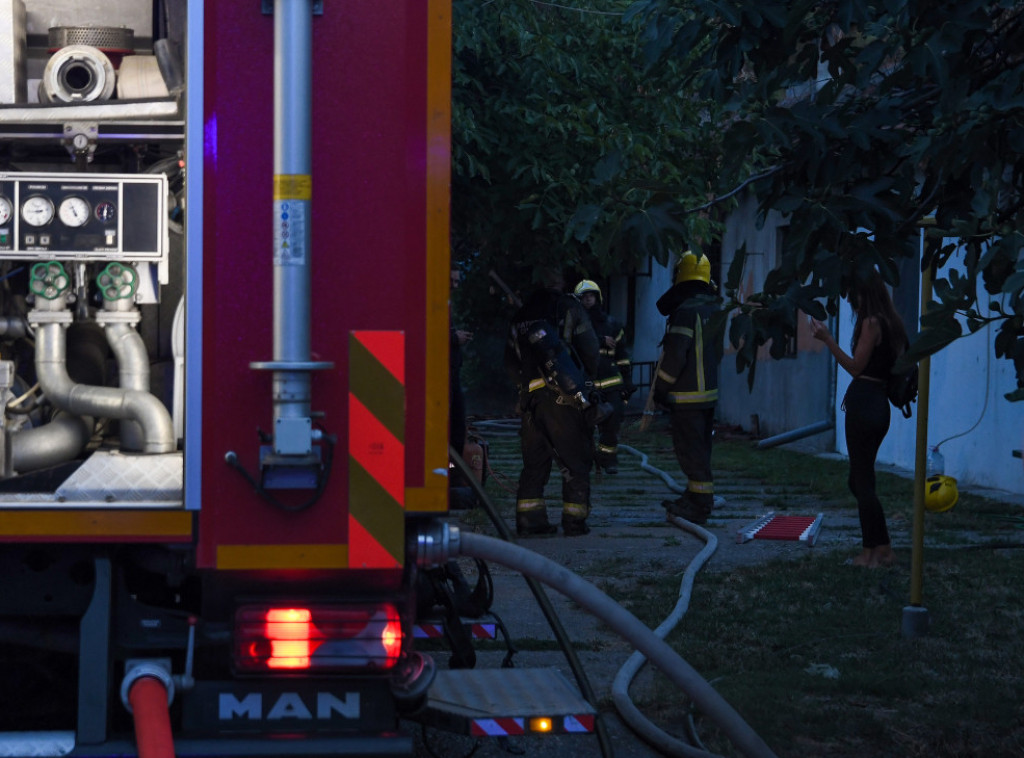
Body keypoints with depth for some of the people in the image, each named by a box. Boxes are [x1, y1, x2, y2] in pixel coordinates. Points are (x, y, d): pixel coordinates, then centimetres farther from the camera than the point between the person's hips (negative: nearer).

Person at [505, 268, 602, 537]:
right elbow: (590, 349, 1)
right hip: (564, 396, -4)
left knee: (534, 461, 11)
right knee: (575, 461, 1)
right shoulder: (568, 307, 2)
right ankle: (574, 521, 0)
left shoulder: (522, 315, 16)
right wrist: (586, 377, 18)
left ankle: (529, 520, 7)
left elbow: (510, 361, 17)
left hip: (531, 398, 5)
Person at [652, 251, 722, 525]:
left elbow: (675, 355, -20)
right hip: (709, 389, 9)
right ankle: (695, 499, 25)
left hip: (687, 395, -9)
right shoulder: (712, 308, 10)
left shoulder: (685, 310, -19)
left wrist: (661, 387, -10)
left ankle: (700, 504, -4)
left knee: (691, 450, -5)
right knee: (699, 448, 16)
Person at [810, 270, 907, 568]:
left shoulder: (871, 322, -12)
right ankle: (883, 548, 14)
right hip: (880, 406, 9)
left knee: (862, 481, -3)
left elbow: (855, 366, -14)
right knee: (860, 480, 15)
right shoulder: (891, 323, 14)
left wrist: (828, 340, -15)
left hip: (863, 404, -9)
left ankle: (871, 553, -1)